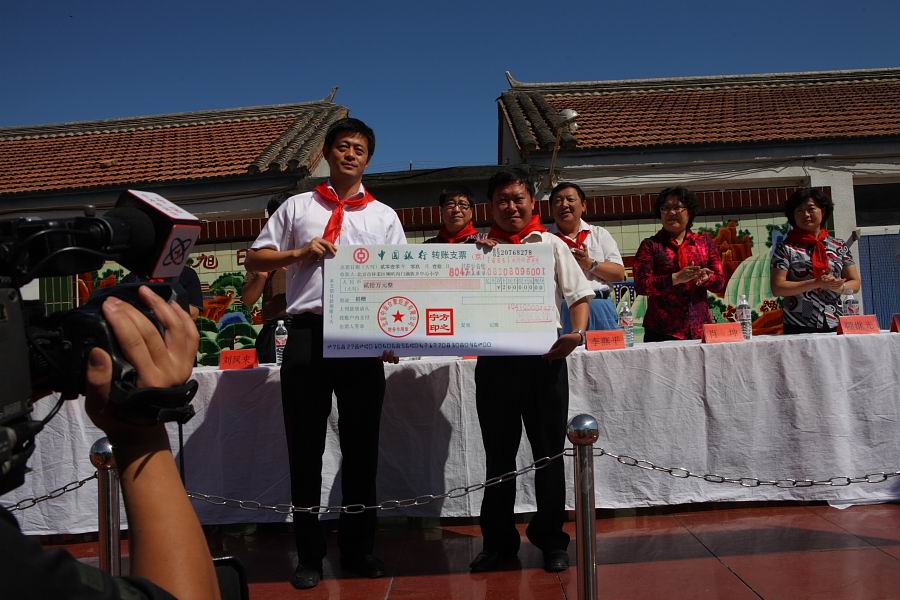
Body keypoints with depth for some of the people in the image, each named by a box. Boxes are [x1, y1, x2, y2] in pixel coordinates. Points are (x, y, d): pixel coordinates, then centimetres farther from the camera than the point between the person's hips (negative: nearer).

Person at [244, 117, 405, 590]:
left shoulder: (384, 216, 13)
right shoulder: (297, 207, 12)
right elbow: (254, 260, 12)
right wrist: (298, 253, -6)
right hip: (307, 332, 0)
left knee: (362, 445, 8)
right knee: (305, 446, 5)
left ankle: (358, 547, 23)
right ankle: (309, 554, 19)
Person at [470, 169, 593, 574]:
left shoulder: (550, 244, 6)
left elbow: (579, 293, 4)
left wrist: (578, 332, -12)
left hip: (544, 358, -1)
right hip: (495, 361, 1)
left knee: (549, 452, 8)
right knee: (499, 455, 10)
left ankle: (551, 539, 24)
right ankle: (499, 541, 24)